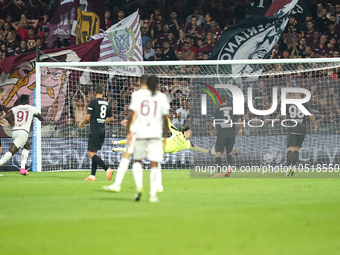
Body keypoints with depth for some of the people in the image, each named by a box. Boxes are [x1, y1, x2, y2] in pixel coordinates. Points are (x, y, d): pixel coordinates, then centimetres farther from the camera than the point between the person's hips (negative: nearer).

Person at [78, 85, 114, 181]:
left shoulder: (93, 102, -9)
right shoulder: (107, 104, 9)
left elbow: (88, 117, -11)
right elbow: (111, 118, 17)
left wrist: (81, 123, 7)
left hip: (95, 131, -7)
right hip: (102, 131, 7)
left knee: (91, 154, -8)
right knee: (94, 153, 14)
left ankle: (107, 169, -22)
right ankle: (92, 175, 11)